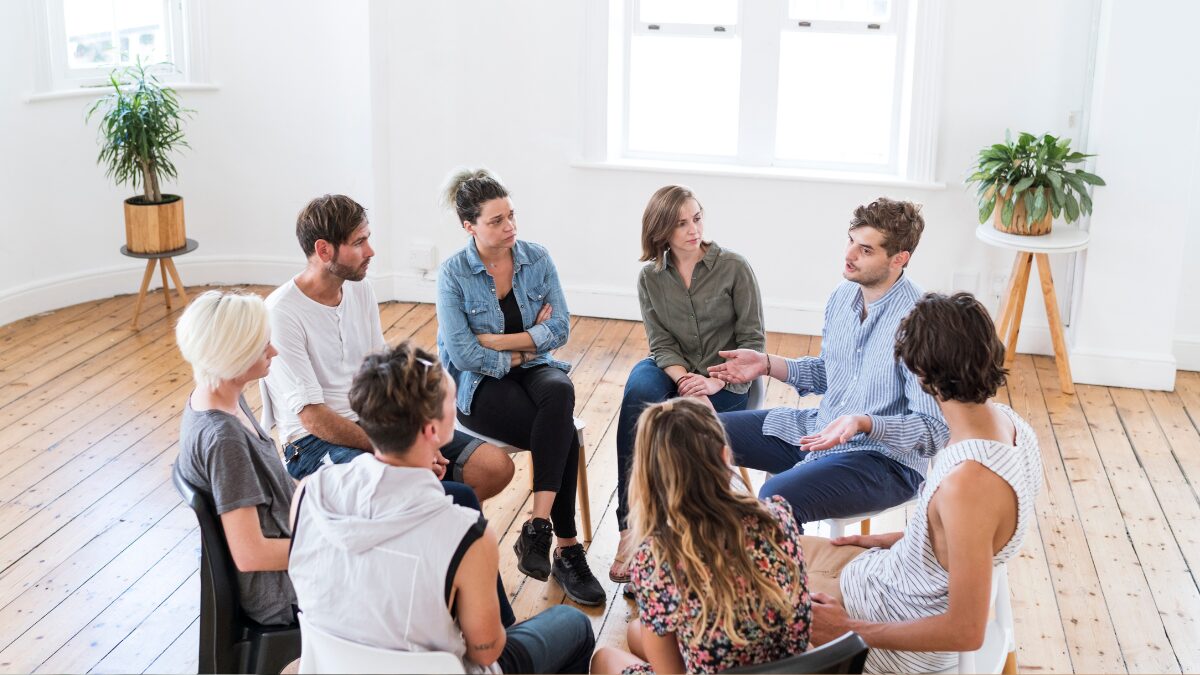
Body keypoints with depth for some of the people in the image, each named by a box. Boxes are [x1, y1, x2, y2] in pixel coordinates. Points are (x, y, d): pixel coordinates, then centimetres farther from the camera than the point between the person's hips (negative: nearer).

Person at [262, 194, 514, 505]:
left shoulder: (360, 289, 7)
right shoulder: (282, 314, -17)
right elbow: (313, 418, -19)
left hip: (374, 423, 8)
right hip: (316, 444, -8)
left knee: (497, 467, -6)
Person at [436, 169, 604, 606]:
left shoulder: (537, 259, 0)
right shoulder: (453, 274, -10)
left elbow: (559, 329, -6)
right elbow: (462, 355, -16)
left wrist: (495, 341, -12)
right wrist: (521, 350, -8)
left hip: (533, 369, 4)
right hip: (479, 386, -3)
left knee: (560, 391, -34)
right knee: (564, 433, -29)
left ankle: (538, 528, -33)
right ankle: (566, 548, -19)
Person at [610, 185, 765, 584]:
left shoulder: (734, 268, -6)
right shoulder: (650, 277, 3)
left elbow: (752, 341, -7)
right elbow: (661, 344, -3)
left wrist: (715, 383, -21)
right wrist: (684, 379, -23)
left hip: (727, 384, -2)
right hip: (674, 374, 2)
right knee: (639, 392, -32)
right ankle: (630, 529, -32)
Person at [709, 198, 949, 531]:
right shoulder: (843, 295, 3)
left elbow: (936, 430, -24)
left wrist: (863, 424, -37)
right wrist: (767, 364, 6)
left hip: (886, 456, -8)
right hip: (819, 430, 9)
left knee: (777, 497, -34)